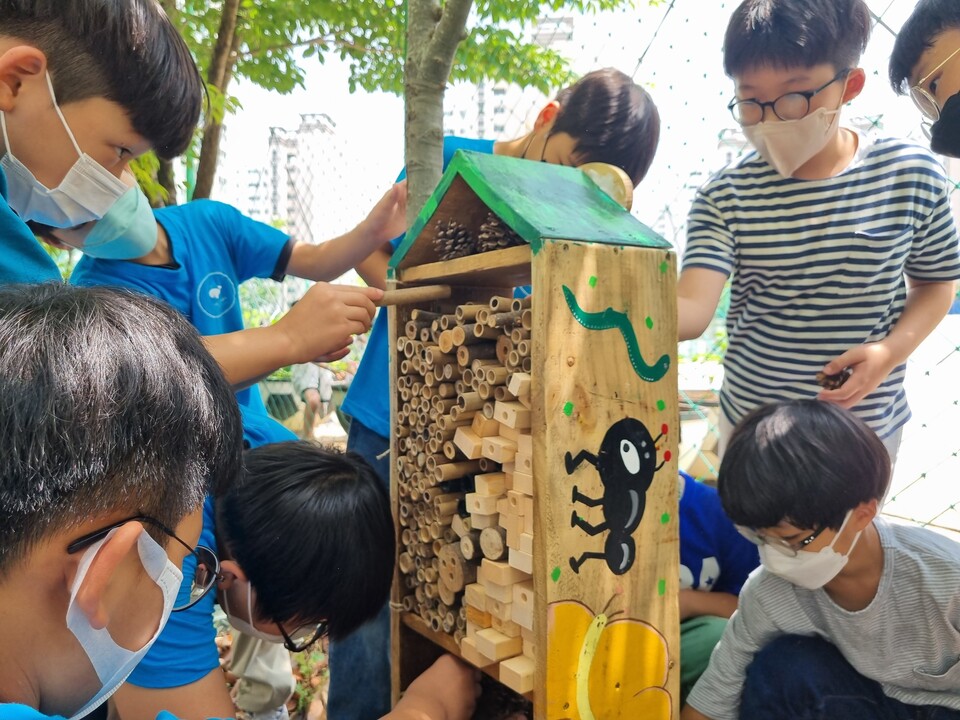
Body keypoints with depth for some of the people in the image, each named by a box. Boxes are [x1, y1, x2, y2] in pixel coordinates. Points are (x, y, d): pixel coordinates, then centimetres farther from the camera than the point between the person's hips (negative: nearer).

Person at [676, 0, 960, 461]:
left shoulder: (912, 175, -11)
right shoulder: (726, 197, -16)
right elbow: (693, 307, -27)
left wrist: (892, 350, -15)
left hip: (866, 430, 2)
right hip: (751, 423, -1)